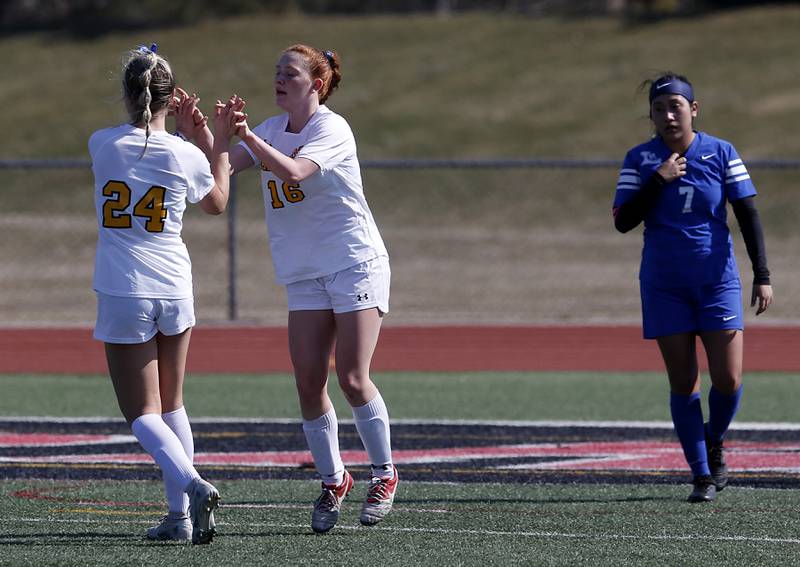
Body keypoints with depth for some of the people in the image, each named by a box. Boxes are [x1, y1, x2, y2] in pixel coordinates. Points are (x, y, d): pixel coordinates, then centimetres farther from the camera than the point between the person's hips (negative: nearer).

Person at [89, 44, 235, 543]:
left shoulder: (103, 144, -7)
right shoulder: (185, 155, -6)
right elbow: (217, 202, 16)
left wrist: (177, 125, 14)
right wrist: (221, 141, 22)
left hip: (122, 295, -2)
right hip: (174, 292, 2)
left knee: (143, 413, 2)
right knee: (172, 406, 17)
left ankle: (193, 485, -22)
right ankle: (181, 515, 12)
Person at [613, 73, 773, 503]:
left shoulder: (721, 153, -1)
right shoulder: (640, 160, 0)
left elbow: (748, 214, 0)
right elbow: (622, 221, -6)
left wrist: (762, 275, -7)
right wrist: (658, 180, -17)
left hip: (718, 281, 0)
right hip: (664, 286, 0)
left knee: (728, 380, -7)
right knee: (682, 383, -2)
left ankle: (714, 442, 23)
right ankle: (702, 475, 6)